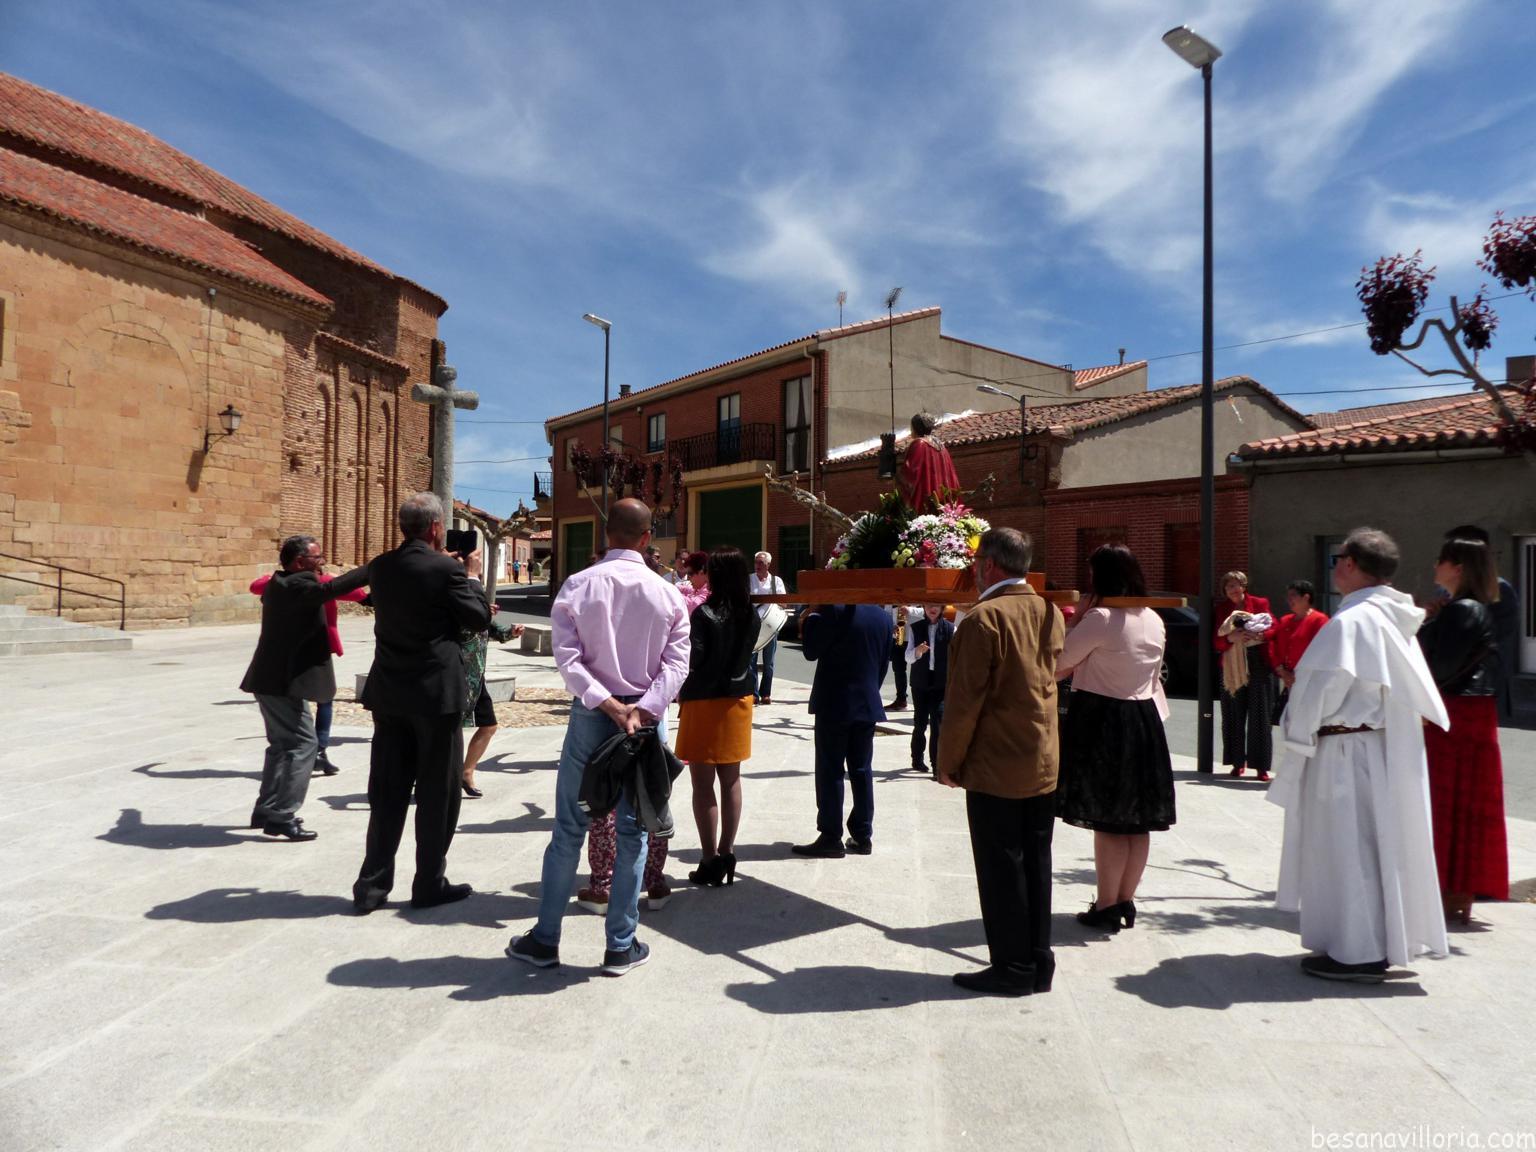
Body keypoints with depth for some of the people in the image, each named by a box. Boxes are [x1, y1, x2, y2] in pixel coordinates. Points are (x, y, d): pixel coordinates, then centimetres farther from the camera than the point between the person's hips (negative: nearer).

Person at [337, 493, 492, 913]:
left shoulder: (380, 566, 5)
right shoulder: (447, 570, -14)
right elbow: (479, 619, -6)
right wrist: (471, 575, 6)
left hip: (389, 693, 6)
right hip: (436, 693, -6)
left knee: (387, 791, 12)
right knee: (437, 793, 7)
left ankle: (372, 886, 17)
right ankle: (429, 884, 15)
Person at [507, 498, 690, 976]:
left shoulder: (577, 586, -4)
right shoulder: (667, 594, -2)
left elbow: (567, 658, -12)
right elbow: (676, 662, -11)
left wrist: (607, 704, -14)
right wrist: (642, 709, -17)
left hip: (590, 715, 0)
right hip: (643, 718, 0)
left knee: (568, 829, 10)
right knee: (632, 831, 8)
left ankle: (545, 939, 21)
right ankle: (622, 946, 17)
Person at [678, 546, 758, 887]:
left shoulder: (705, 614, -17)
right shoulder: (750, 615, 1)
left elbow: (691, 661, -17)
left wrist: (679, 692, -1)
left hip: (704, 703, -6)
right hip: (738, 699, 6)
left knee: (704, 785, 2)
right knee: (731, 781, 13)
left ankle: (710, 861, 5)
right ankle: (727, 854, 20)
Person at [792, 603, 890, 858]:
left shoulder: (834, 609, -15)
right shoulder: (883, 616, 5)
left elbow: (811, 651, -11)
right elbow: (884, 662, 10)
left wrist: (808, 618, 1)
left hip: (834, 703, -6)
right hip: (868, 703, 6)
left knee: (830, 770, 1)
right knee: (861, 770, 11)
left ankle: (831, 837, 3)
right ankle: (862, 835, 16)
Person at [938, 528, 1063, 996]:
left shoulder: (984, 618, -17)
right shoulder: (1049, 612, 7)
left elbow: (965, 699, -16)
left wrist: (949, 760, -8)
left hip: (995, 767, -7)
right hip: (1044, 764, 8)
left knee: (1001, 869, 3)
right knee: (1035, 864, 14)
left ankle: (1012, 968, 13)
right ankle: (1038, 964, 24)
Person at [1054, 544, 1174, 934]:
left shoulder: (1099, 619, -17)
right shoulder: (1155, 621, 7)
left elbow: (1058, 663, -11)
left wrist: (1075, 622, -2)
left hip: (1102, 723, -7)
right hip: (1144, 720, 7)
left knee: (1106, 820, 0)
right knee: (1138, 820, 12)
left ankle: (1106, 907, 8)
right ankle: (1126, 902, 23)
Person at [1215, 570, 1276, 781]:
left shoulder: (1260, 604, 6)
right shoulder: (1221, 609, 10)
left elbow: (1274, 629, 2)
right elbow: (1217, 641, 6)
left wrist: (1257, 635, -17)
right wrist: (1231, 638, -15)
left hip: (1257, 664, -2)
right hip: (1231, 667, 2)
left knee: (1259, 716, -4)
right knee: (1234, 716, 2)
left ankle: (1261, 765, -1)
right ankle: (1237, 762, 10)